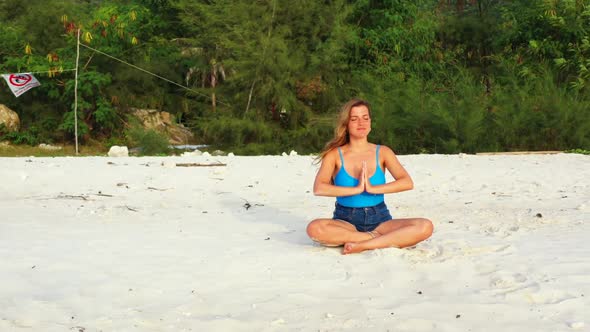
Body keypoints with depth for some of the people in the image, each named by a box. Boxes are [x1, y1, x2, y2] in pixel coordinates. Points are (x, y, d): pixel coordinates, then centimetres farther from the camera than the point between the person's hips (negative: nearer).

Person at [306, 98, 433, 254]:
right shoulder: (335, 154, 0)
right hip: (346, 220, -1)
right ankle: (377, 238, -21)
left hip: (379, 219, 2)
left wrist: (373, 188, -20)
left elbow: (407, 182, -9)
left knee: (425, 226, -23)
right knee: (314, 228, -35)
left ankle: (364, 245, -25)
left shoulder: (382, 152, 5)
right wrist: (356, 189, -20)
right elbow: (318, 188, -16)